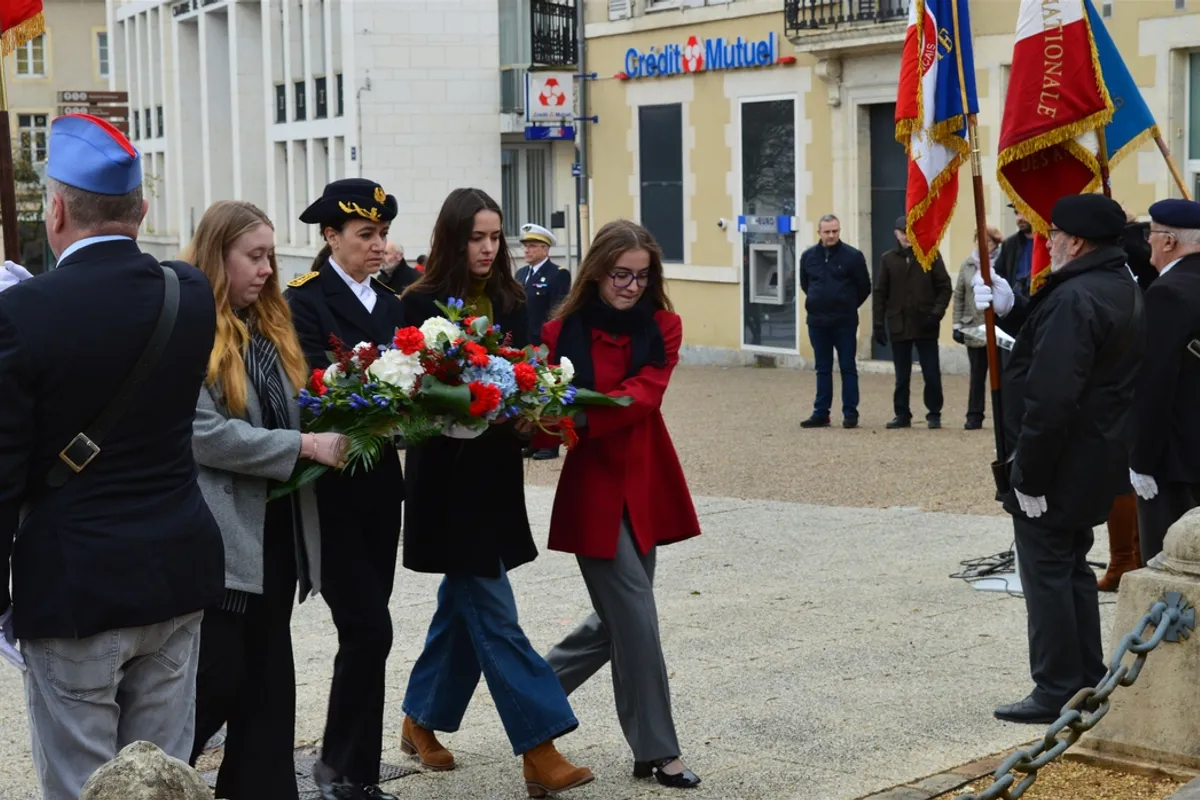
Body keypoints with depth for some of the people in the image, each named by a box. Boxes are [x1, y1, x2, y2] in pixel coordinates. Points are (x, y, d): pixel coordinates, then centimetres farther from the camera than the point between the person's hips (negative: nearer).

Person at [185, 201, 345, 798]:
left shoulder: (269, 325, 14)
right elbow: (204, 434, -20)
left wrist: (331, 427, -4)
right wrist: (304, 447, -20)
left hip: (277, 527, 8)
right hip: (220, 535, -8)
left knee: (268, 679, 11)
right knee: (217, 677, -3)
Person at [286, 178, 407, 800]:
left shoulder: (388, 304, 14)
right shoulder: (304, 302, -7)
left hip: (378, 484, 7)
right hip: (331, 486, -7)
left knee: (365, 629, 10)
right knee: (369, 628, -9)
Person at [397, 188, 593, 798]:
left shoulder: (508, 302, 8)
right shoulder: (421, 304, -8)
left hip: (496, 473, 6)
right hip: (447, 477, -6)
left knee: (463, 603, 15)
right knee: (494, 615, -8)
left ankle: (421, 719, 32)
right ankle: (539, 750, -9)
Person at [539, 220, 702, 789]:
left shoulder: (663, 328, 0)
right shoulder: (563, 332, -6)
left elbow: (643, 395, -16)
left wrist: (577, 419, -29)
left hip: (646, 484, 5)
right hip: (593, 487, -4)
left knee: (619, 619, 13)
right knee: (635, 617, -5)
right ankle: (656, 751, 5)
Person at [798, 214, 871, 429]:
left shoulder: (853, 256, -7)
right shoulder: (808, 256, 4)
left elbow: (864, 287, 0)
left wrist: (848, 306, 8)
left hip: (845, 323, -3)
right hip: (817, 322, 3)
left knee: (848, 368, 2)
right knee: (823, 369, 10)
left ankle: (850, 413, 7)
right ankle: (821, 413, 14)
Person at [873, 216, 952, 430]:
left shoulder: (931, 255, 1)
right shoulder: (888, 259, 7)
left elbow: (945, 287, 0)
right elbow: (881, 293, 7)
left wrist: (937, 312, -12)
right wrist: (879, 323, 1)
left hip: (926, 326, -2)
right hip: (899, 326, 2)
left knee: (932, 374, 1)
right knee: (902, 376, 8)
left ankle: (934, 414, 11)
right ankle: (902, 414, 16)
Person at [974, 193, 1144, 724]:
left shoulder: (1075, 299, -23)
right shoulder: (1123, 288, 10)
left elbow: (1052, 397, -27)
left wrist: (1030, 476, -23)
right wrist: (1010, 310, 3)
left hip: (1061, 462, -10)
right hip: (1097, 460, 10)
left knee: (1047, 573, -1)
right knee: (1072, 569, 19)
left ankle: (1057, 692, 4)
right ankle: (1088, 681, 26)